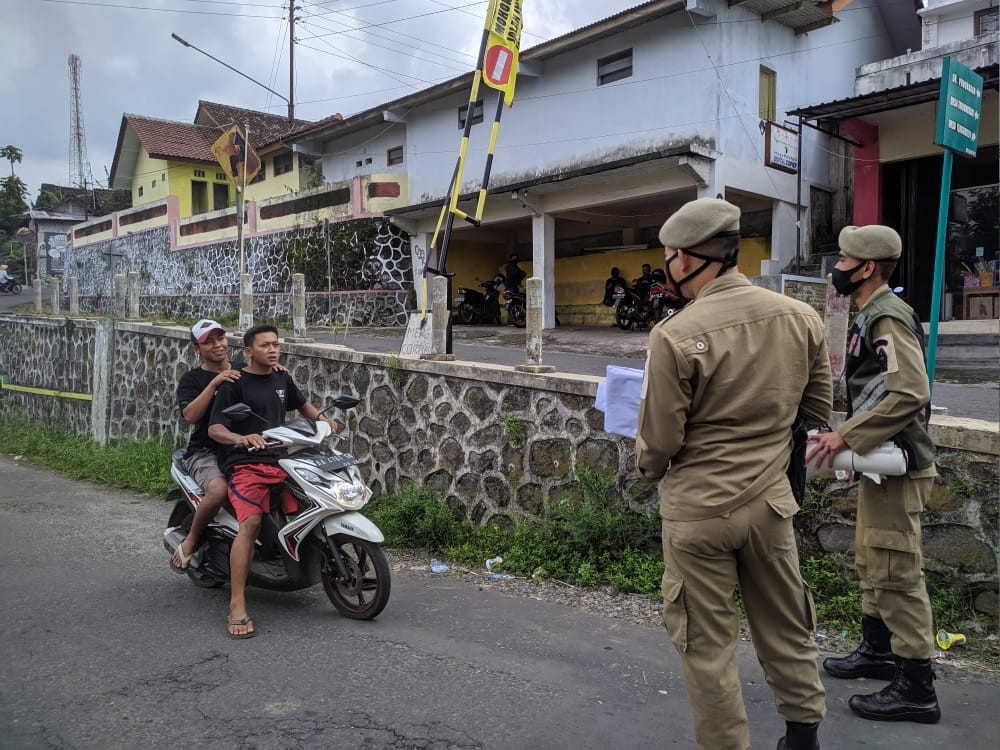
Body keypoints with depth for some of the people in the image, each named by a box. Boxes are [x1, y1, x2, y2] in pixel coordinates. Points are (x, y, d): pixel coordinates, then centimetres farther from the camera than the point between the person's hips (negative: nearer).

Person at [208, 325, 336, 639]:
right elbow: (214, 428, -9)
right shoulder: (235, 383, -1)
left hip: (280, 460, 6)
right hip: (244, 464, -6)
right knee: (251, 522, -27)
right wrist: (241, 438, -29)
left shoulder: (282, 378, 16)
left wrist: (321, 418, 13)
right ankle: (237, 607, -25)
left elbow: (301, 404, 34)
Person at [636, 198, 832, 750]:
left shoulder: (675, 336, -20)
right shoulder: (800, 318, -4)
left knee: (707, 643, 12)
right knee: (785, 627, 22)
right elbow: (818, 411, 8)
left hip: (698, 509, -5)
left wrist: (648, 466, 8)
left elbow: (658, 444, -14)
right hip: (771, 500, 5)